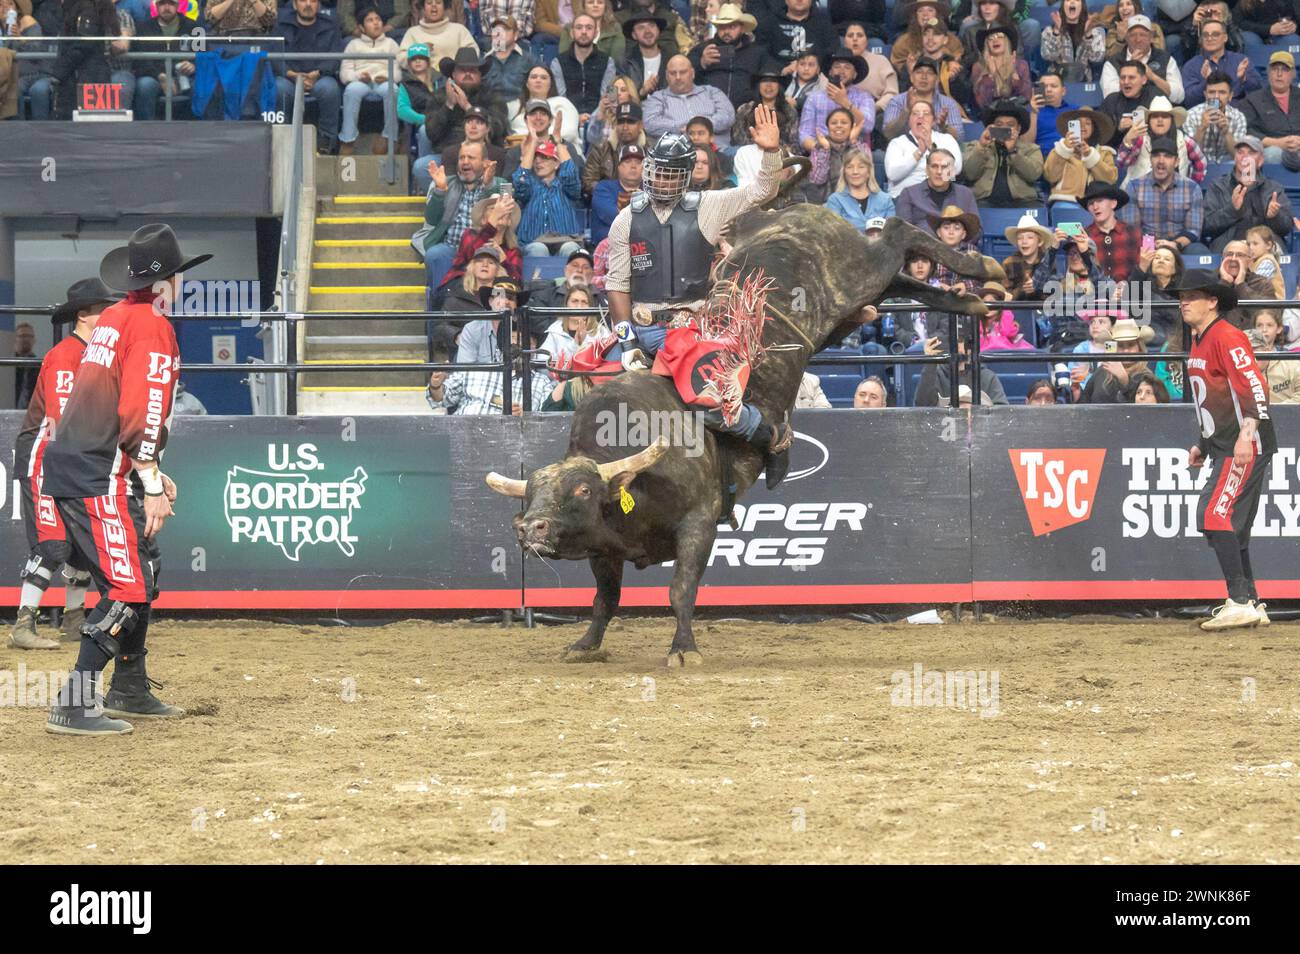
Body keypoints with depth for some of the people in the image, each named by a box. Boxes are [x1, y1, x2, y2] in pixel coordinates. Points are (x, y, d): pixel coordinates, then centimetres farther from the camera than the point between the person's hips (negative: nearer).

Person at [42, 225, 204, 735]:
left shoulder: (113, 318, 18)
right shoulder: (152, 327, -11)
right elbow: (140, 414, -20)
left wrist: (149, 473, 24)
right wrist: (151, 486, -19)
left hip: (72, 461, 10)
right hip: (98, 477, -10)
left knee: (143, 572, 21)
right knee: (128, 588, -10)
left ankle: (130, 692, 29)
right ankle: (73, 706, -16)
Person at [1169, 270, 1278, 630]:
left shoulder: (1226, 337, -13)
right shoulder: (1198, 344, 17)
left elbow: (1255, 387, -23)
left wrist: (1246, 434, -32)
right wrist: (1203, 444, 24)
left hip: (1246, 447, -11)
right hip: (1224, 449, 11)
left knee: (1215, 516, -18)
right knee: (1231, 526, 13)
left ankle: (1240, 603, -19)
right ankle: (1251, 605, 19)